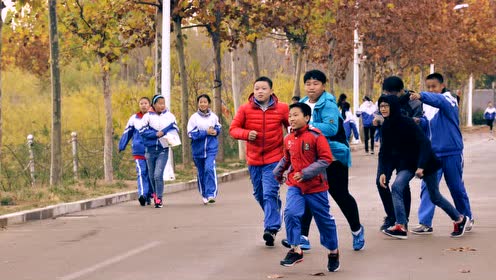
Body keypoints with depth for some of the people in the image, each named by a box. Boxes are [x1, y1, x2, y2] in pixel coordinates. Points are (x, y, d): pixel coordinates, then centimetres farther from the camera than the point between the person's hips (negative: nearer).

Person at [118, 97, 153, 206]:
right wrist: (121, 146, 13)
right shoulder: (134, 118, 6)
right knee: (141, 172, -15)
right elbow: (127, 133, 12)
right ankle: (142, 194, -27)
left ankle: (149, 196, 19)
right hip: (139, 151, -1)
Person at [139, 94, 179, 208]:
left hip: (163, 150, -1)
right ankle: (156, 194, 34)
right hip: (150, 150, 2)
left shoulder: (169, 116, 1)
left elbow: (175, 129, 1)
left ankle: (159, 199, -10)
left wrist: (163, 132, -15)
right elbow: (142, 131, -8)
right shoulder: (147, 116, -2)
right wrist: (156, 134, -20)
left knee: (158, 174, -15)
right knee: (152, 176, 12)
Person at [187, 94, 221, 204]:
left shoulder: (214, 116, 1)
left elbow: (218, 128, 17)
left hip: (211, 148, -1)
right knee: (201, 172, 11)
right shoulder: (194, 117, -4)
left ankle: (211, 194, -21)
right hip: (198, 149, 1)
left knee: (209, 168, -19)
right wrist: (206, 132, -17)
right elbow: (191, 134, -10)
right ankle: (204, 195, 27)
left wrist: (215, 131, -7)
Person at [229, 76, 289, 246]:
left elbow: (293, 126, 8)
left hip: (274, 159, -3)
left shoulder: (282, 109, -4)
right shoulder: (245, 109, -2)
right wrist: (246, 134, -18)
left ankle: (271, 228, -17)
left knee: (270, 193, -15)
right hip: (254, 160, 3)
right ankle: (274, 218, 38)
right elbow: (233, 129, 0)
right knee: (259, 195, 15)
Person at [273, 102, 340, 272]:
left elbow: (326, 159, -18)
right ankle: (295, 250, -7)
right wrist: (278, 171, 14)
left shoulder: (315, 136, -15)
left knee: (324, 220, 9)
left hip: (316, 186, -4)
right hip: (295, 185, 4)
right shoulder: (288, 139, 2)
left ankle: (333, 252, 28)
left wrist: (306, 173, -22)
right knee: (290, 213, -18)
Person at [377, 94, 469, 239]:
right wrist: (383, 172, -11)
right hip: (406, 163, 5)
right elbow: (384, 151, 1)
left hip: (424, 162, -5)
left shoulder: (407, 123, -23)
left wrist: (421, 166, -30)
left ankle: (460, 219, 27)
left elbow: (424, 143, -25)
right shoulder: (386, 127, -4)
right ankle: (401, 227, -19)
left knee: (435, 196, 5)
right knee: (396, 187, -19)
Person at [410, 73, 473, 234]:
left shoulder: (448, 99, -10)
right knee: (427, 187, -7)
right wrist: (419, 122, -15)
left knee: (456, 187, 9)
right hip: (433, 152, 5)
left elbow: (439, 100, -33)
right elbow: (425, 125, 9)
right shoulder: (427, 105, 8)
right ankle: (425, 223, -8)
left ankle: (467, 218, 28)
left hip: (452, 152, -5)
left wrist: (421, 96, -51)